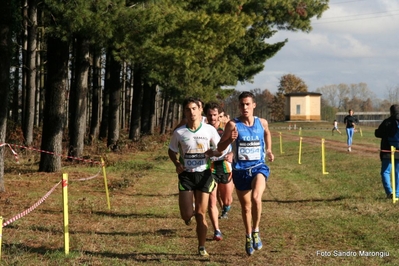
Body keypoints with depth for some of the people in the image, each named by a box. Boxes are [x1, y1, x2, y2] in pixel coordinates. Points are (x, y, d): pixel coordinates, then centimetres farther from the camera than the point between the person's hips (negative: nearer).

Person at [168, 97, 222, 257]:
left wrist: (213, 153, -17)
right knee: (186, 215, -7)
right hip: (186, 175, 0)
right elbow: (171, 151, 10)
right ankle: (188, 216, 32)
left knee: (201, 214, 2)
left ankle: (202, 247, 15)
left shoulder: (209, 130, -4)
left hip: (204, 174, 0)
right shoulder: (179, 133, -5)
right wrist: (177, 164, -9)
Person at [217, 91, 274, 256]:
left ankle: (256, 231, -7)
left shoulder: (262, 123, -2)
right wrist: (230, 139, -25)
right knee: (245, 206, 13)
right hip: (240, 170, 0)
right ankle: (248, 237, 36)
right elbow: (220, 148, -7)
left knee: (256, 197, -27)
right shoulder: (233, 124, -9)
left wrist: (268, 150, 16)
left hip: (259, 167, 0)